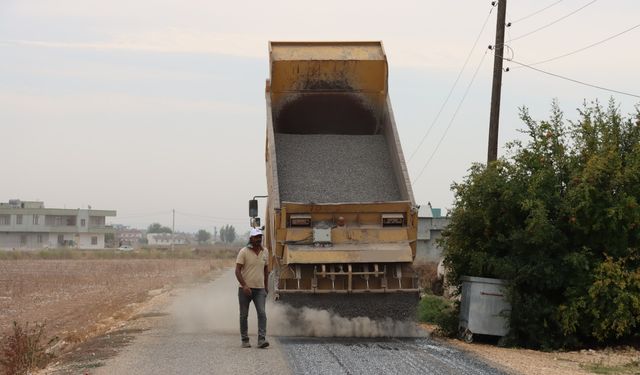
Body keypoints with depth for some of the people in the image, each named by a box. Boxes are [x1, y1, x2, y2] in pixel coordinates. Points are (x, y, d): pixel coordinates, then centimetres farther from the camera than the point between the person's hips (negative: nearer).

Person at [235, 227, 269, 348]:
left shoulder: (265, 251, 7)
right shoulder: (244, 251, -8)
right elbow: (237, 270, -12)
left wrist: (266, 285, 19)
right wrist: (244, 285, -22)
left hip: (260, 289, 3)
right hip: (245, 289, -3)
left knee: (262, 313, -12)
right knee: (244, 315, 5)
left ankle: (261, 340, -17)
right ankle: (245, 340, 15)